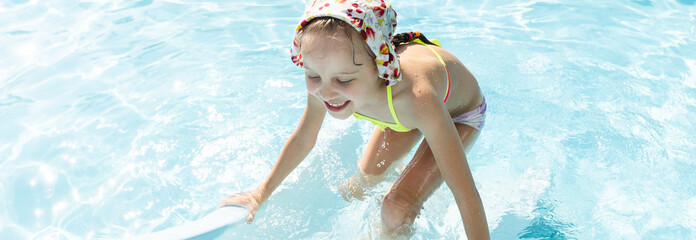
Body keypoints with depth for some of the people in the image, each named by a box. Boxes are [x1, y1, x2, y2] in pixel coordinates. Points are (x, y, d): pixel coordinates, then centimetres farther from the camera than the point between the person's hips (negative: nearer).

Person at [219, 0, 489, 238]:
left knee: (396, 212, -14)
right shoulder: (323, 85, -30)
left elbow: (466, 192, -40)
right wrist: (261, 193, -1)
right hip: (403, 111, 5)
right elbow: (302, 140, -9)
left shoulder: (414, 96, -48)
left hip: (460, 114, -4)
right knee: (365, 180, 13)